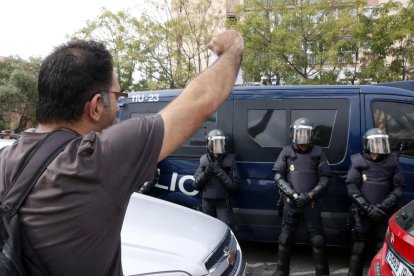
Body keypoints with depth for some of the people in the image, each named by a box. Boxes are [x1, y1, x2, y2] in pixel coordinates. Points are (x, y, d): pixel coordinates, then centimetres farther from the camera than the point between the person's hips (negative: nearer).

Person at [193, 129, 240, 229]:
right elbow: (195, 185, 2)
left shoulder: (230, 161, -5)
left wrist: (219, 171, -19)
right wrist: (206, 173, -13)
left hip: (223, 203, -3)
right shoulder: (204, 161, 2)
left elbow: (233, 186, -12)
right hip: (207, 202, 3)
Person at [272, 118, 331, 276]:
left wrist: (310, 195, -12)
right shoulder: (286, 152, 1)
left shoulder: (318, 153, 1)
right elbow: (278, 176, -1)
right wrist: (293, 194, -13)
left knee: (318, 240, 5)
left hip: (312, 204, -1)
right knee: (285, 239, 11)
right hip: (290, 203, 1)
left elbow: (324, 179, 0)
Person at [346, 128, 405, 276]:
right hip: (364, 213, -1)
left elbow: (399, 188, 2)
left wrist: (382, 207, -9)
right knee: (359, 250, 4)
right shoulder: (358, 161, -1)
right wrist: (368, 208, -13)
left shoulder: (392, 161, 3)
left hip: (385, 214, 2)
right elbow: (352, 187, -4)